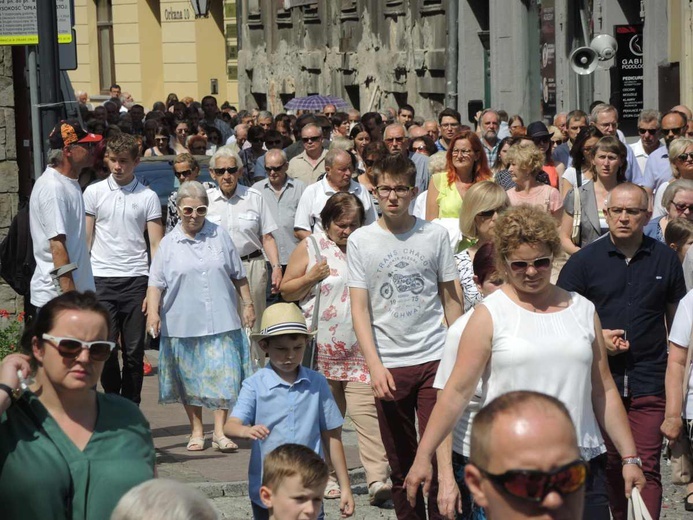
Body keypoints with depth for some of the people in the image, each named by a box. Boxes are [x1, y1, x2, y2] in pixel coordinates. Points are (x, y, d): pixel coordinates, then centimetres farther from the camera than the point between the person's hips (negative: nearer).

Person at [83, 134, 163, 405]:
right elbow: (84, 240, 9)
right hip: (101, 279, 0)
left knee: (134, 350, 3)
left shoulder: (148, 197, 5)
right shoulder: (94, 192, 7)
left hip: (136, 280, 0)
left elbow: (157, 244, 4)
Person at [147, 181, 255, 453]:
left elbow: (238, 275, 13)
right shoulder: (169, 244, 3)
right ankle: (196, 431, 21)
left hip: (221, 321, 0)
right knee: (190, 379, 9)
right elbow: (156, 282, 0)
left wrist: (248, 304, 12)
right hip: (183, 325, 0)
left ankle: (220, 432, 0)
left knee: (223, 375, -6)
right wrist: (153, 312, -13)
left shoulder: (220, 235, 7)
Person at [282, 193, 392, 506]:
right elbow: (286, 291, 4)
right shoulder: (310, 248, 3)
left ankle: (378, 480, -16)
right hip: (322, 349, 0)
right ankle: (327, 476, 19)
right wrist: (312, 277, -12)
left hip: (361, 348, 0)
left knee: (366, 410, -11)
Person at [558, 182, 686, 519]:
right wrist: (597, 338, -12)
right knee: (608, 466, 10)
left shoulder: (665, 259, 6)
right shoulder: (584, 261, 2)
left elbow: (676, 318, 14)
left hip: (649, 384, 0)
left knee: (646, 467, -7)